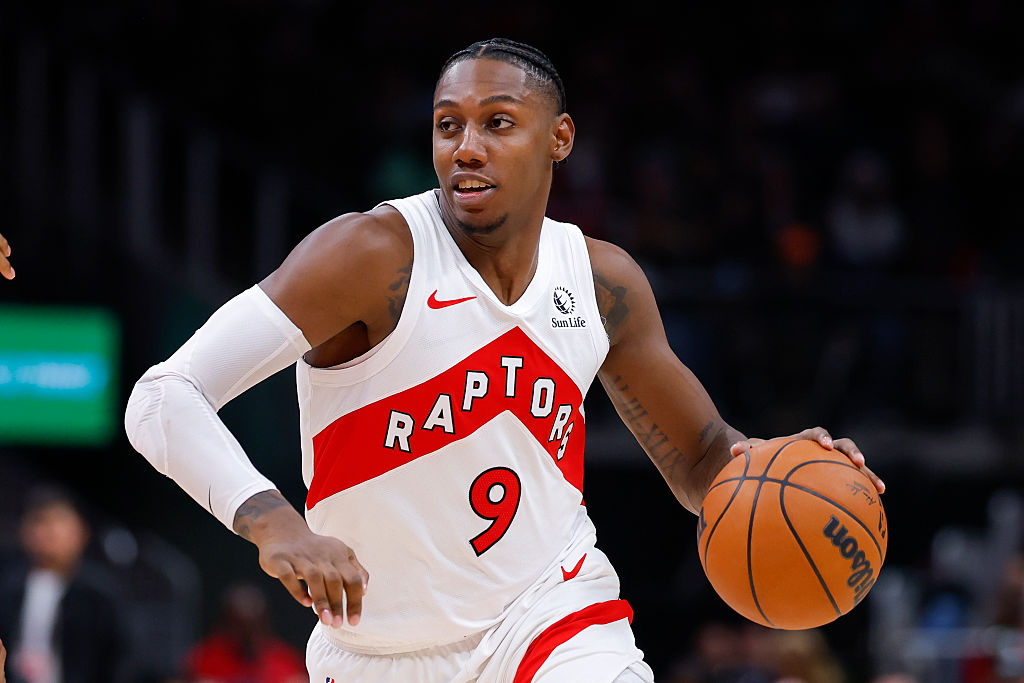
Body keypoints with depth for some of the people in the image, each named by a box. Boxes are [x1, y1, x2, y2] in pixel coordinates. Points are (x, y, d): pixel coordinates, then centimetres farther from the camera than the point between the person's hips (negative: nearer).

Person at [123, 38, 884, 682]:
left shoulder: (602, 282, -2)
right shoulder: (374, 256, -18)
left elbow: (698, 458, 13)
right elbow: (162, 400, -26)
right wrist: (274, 525, -43)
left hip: (550, 620, 2)